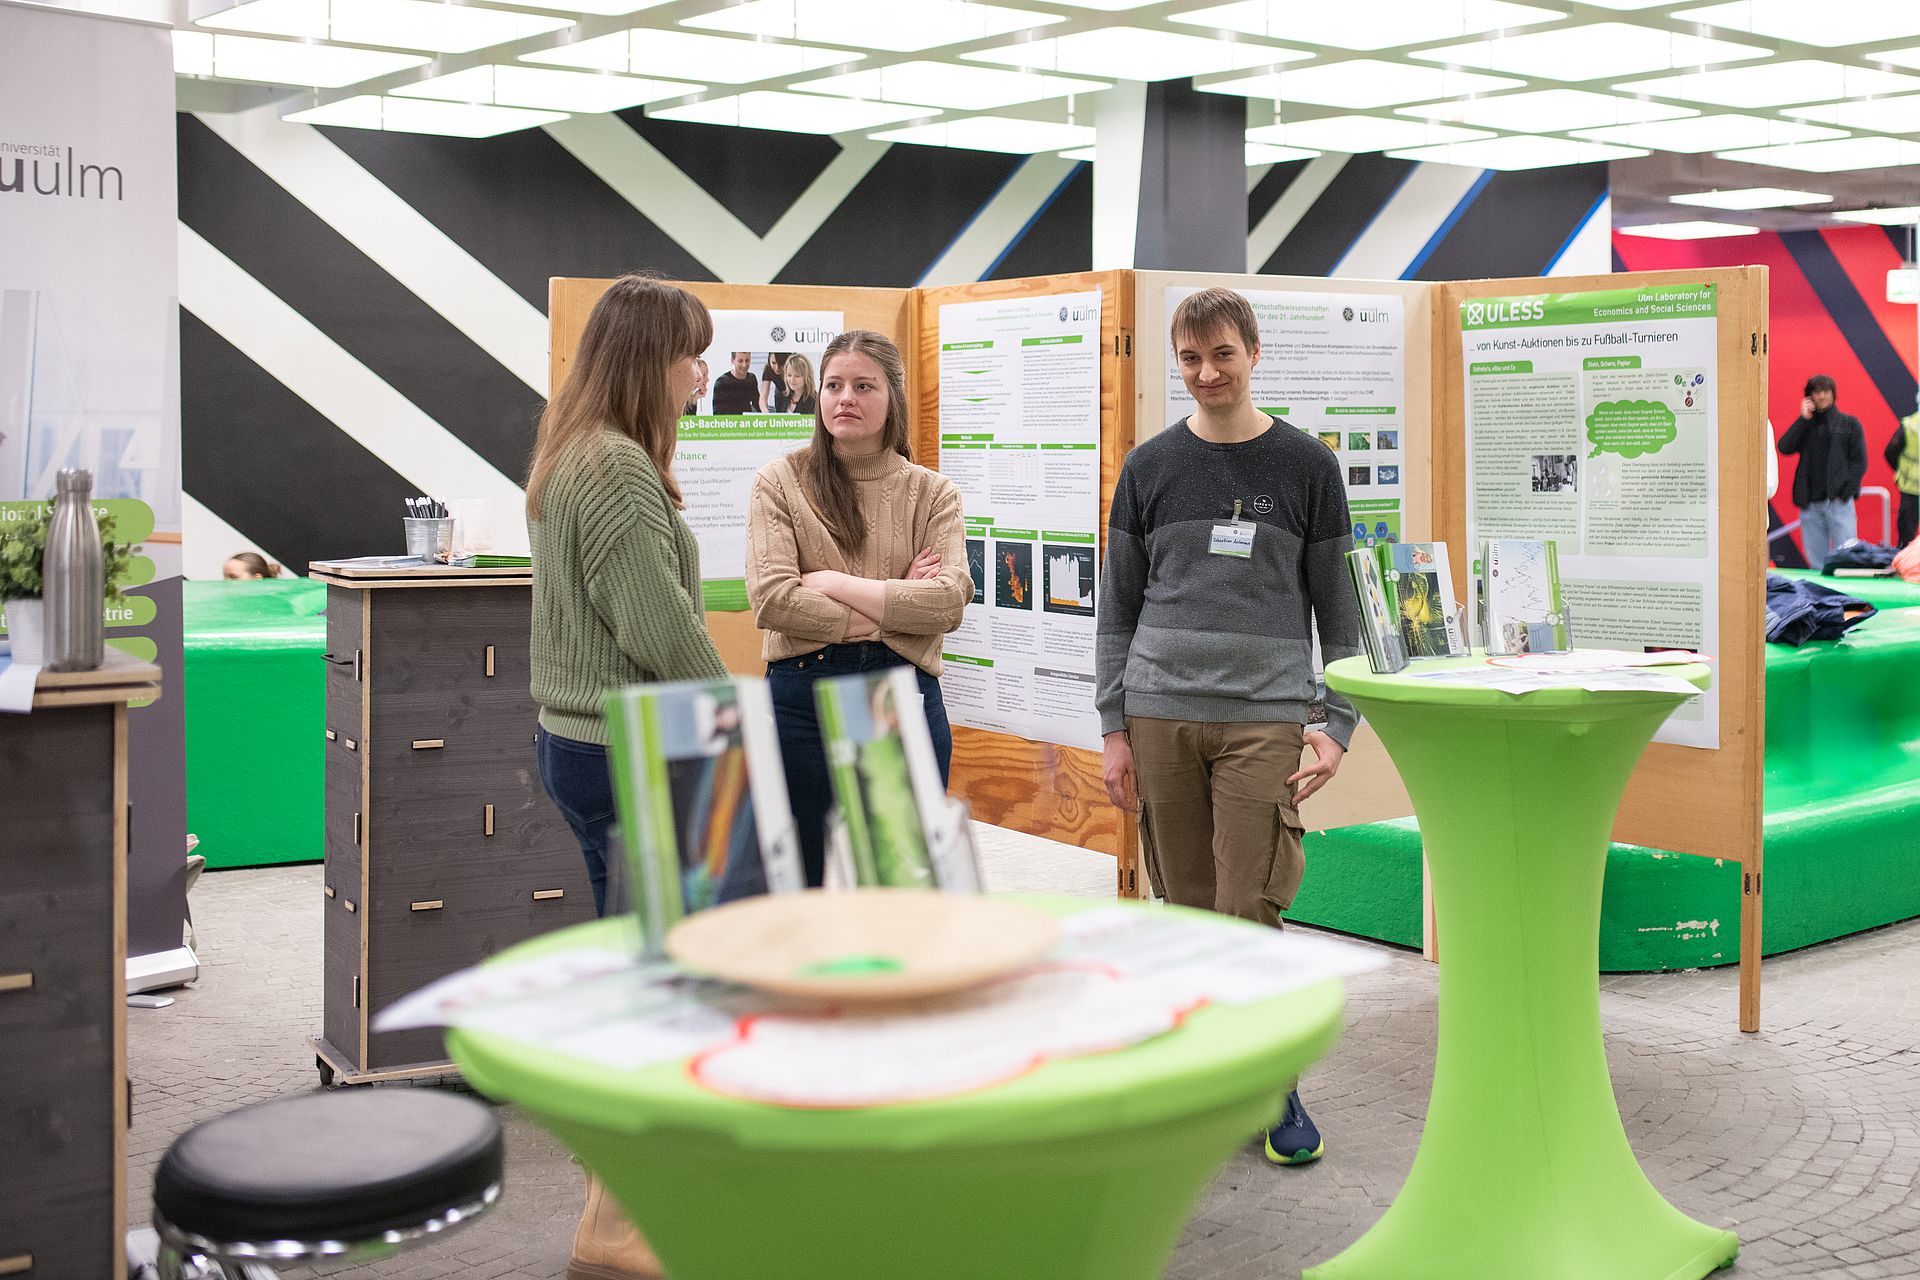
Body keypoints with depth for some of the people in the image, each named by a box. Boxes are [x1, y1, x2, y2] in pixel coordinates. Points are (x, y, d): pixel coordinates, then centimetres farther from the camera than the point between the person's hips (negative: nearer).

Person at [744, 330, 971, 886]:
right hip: (802, 699, -1)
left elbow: (949, 600, -9)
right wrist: (893, 604, -9)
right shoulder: (779, 482, 2)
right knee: (804, 883, 8)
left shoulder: (933, 494, 7)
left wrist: (834, 584, -11)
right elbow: (770, 598, -12)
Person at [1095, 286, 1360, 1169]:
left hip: (1265, 717, -2)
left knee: (1251, 912, -6)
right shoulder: (1151, 468, 9)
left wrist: (1334, 724, -2)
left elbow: (1339, 609, 7)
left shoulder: (1305, 467, 5)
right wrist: (1113, 727, 5)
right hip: (1161, 715, 2)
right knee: (1188, 907, 6)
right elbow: (1119, 606, 11)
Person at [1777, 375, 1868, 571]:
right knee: (1817, 564, 4)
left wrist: (1845, 494, -9)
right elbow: (1784, 447, -2)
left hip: (1839, 502, -3)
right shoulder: (1805, 425, 15)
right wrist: (1803, 419, -3)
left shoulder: (1849, 423, 7)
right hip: (1810, 504, 3)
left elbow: (1859, 462, 1)